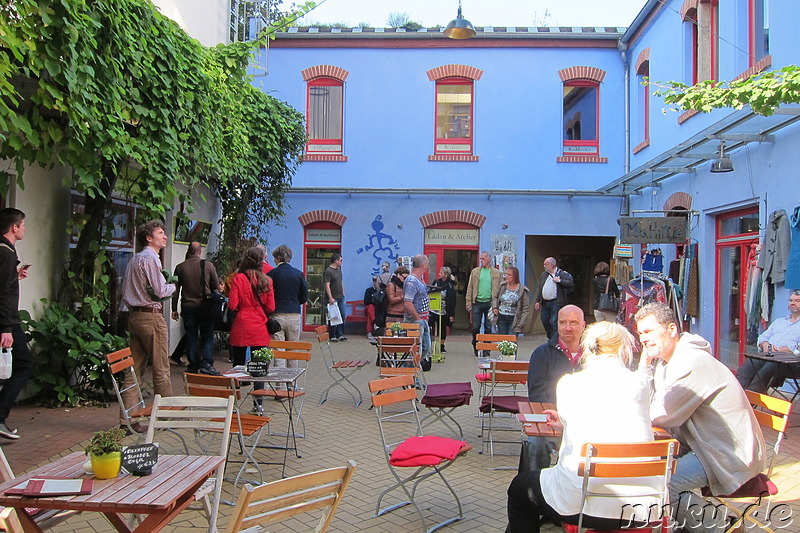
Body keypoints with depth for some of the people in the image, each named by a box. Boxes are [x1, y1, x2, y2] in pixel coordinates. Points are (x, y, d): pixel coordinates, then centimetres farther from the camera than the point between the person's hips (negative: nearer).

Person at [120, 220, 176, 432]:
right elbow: (160, 291, -18)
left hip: (134, 316, 9)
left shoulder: (134, 259, 17)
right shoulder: (150, 258, -11)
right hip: (151, 316, -9)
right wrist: (173, 286, 3)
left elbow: (125, 290, 19)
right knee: (161, 369, 1)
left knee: (134, 369, 8)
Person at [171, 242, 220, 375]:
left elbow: (176, 290, 4)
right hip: (205, 306, -2)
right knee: (207, 336, 4)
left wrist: (174, 309, 10)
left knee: (191, 337, 9)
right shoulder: (208, 265, -5)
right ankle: (206, 363, -6)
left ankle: (194, 365, 10)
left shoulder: (180, 267, 1)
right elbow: (216, 286, -1)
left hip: (187, 307, 2)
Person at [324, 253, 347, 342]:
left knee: (342, 316, 8)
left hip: (340, 298, 8)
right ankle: (332, 337, 8)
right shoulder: (328, 271, -13)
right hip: (333, 299, -8)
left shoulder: (339, 270, 13)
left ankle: (340, 335, 17)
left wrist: (343, 294, 16)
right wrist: (330, 298, -22)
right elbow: (327, 286, -17)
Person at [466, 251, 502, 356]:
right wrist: (468, 303, -2)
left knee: (488, 328, 4)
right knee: (475, 327, 1)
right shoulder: (475, 271, 8)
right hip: (477, 302, 1)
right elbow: (470, 288, 6)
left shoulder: (496, 273, 5)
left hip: (490, 303, -1)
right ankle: (476, 347, 21)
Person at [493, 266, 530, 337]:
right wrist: (494, 307, 3)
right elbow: (495, 297, 21)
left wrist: (522, 322, -10)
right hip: (501, 318, 4)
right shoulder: (502, 286, 4)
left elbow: (525, 307, -4)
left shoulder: (522, 290, -7)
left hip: (514, 320, -4)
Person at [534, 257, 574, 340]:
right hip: (545, 302, 7)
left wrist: (559, 281, -17)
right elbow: (540, 288, 18)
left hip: (556, 303, -7)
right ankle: (550, 337, 31)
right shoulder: (544, 274, 15)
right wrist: (537, 301, 14)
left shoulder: (562, 273, -4)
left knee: (554, 322, -7)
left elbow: (571, 283, -15)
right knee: (544, 320, 12)